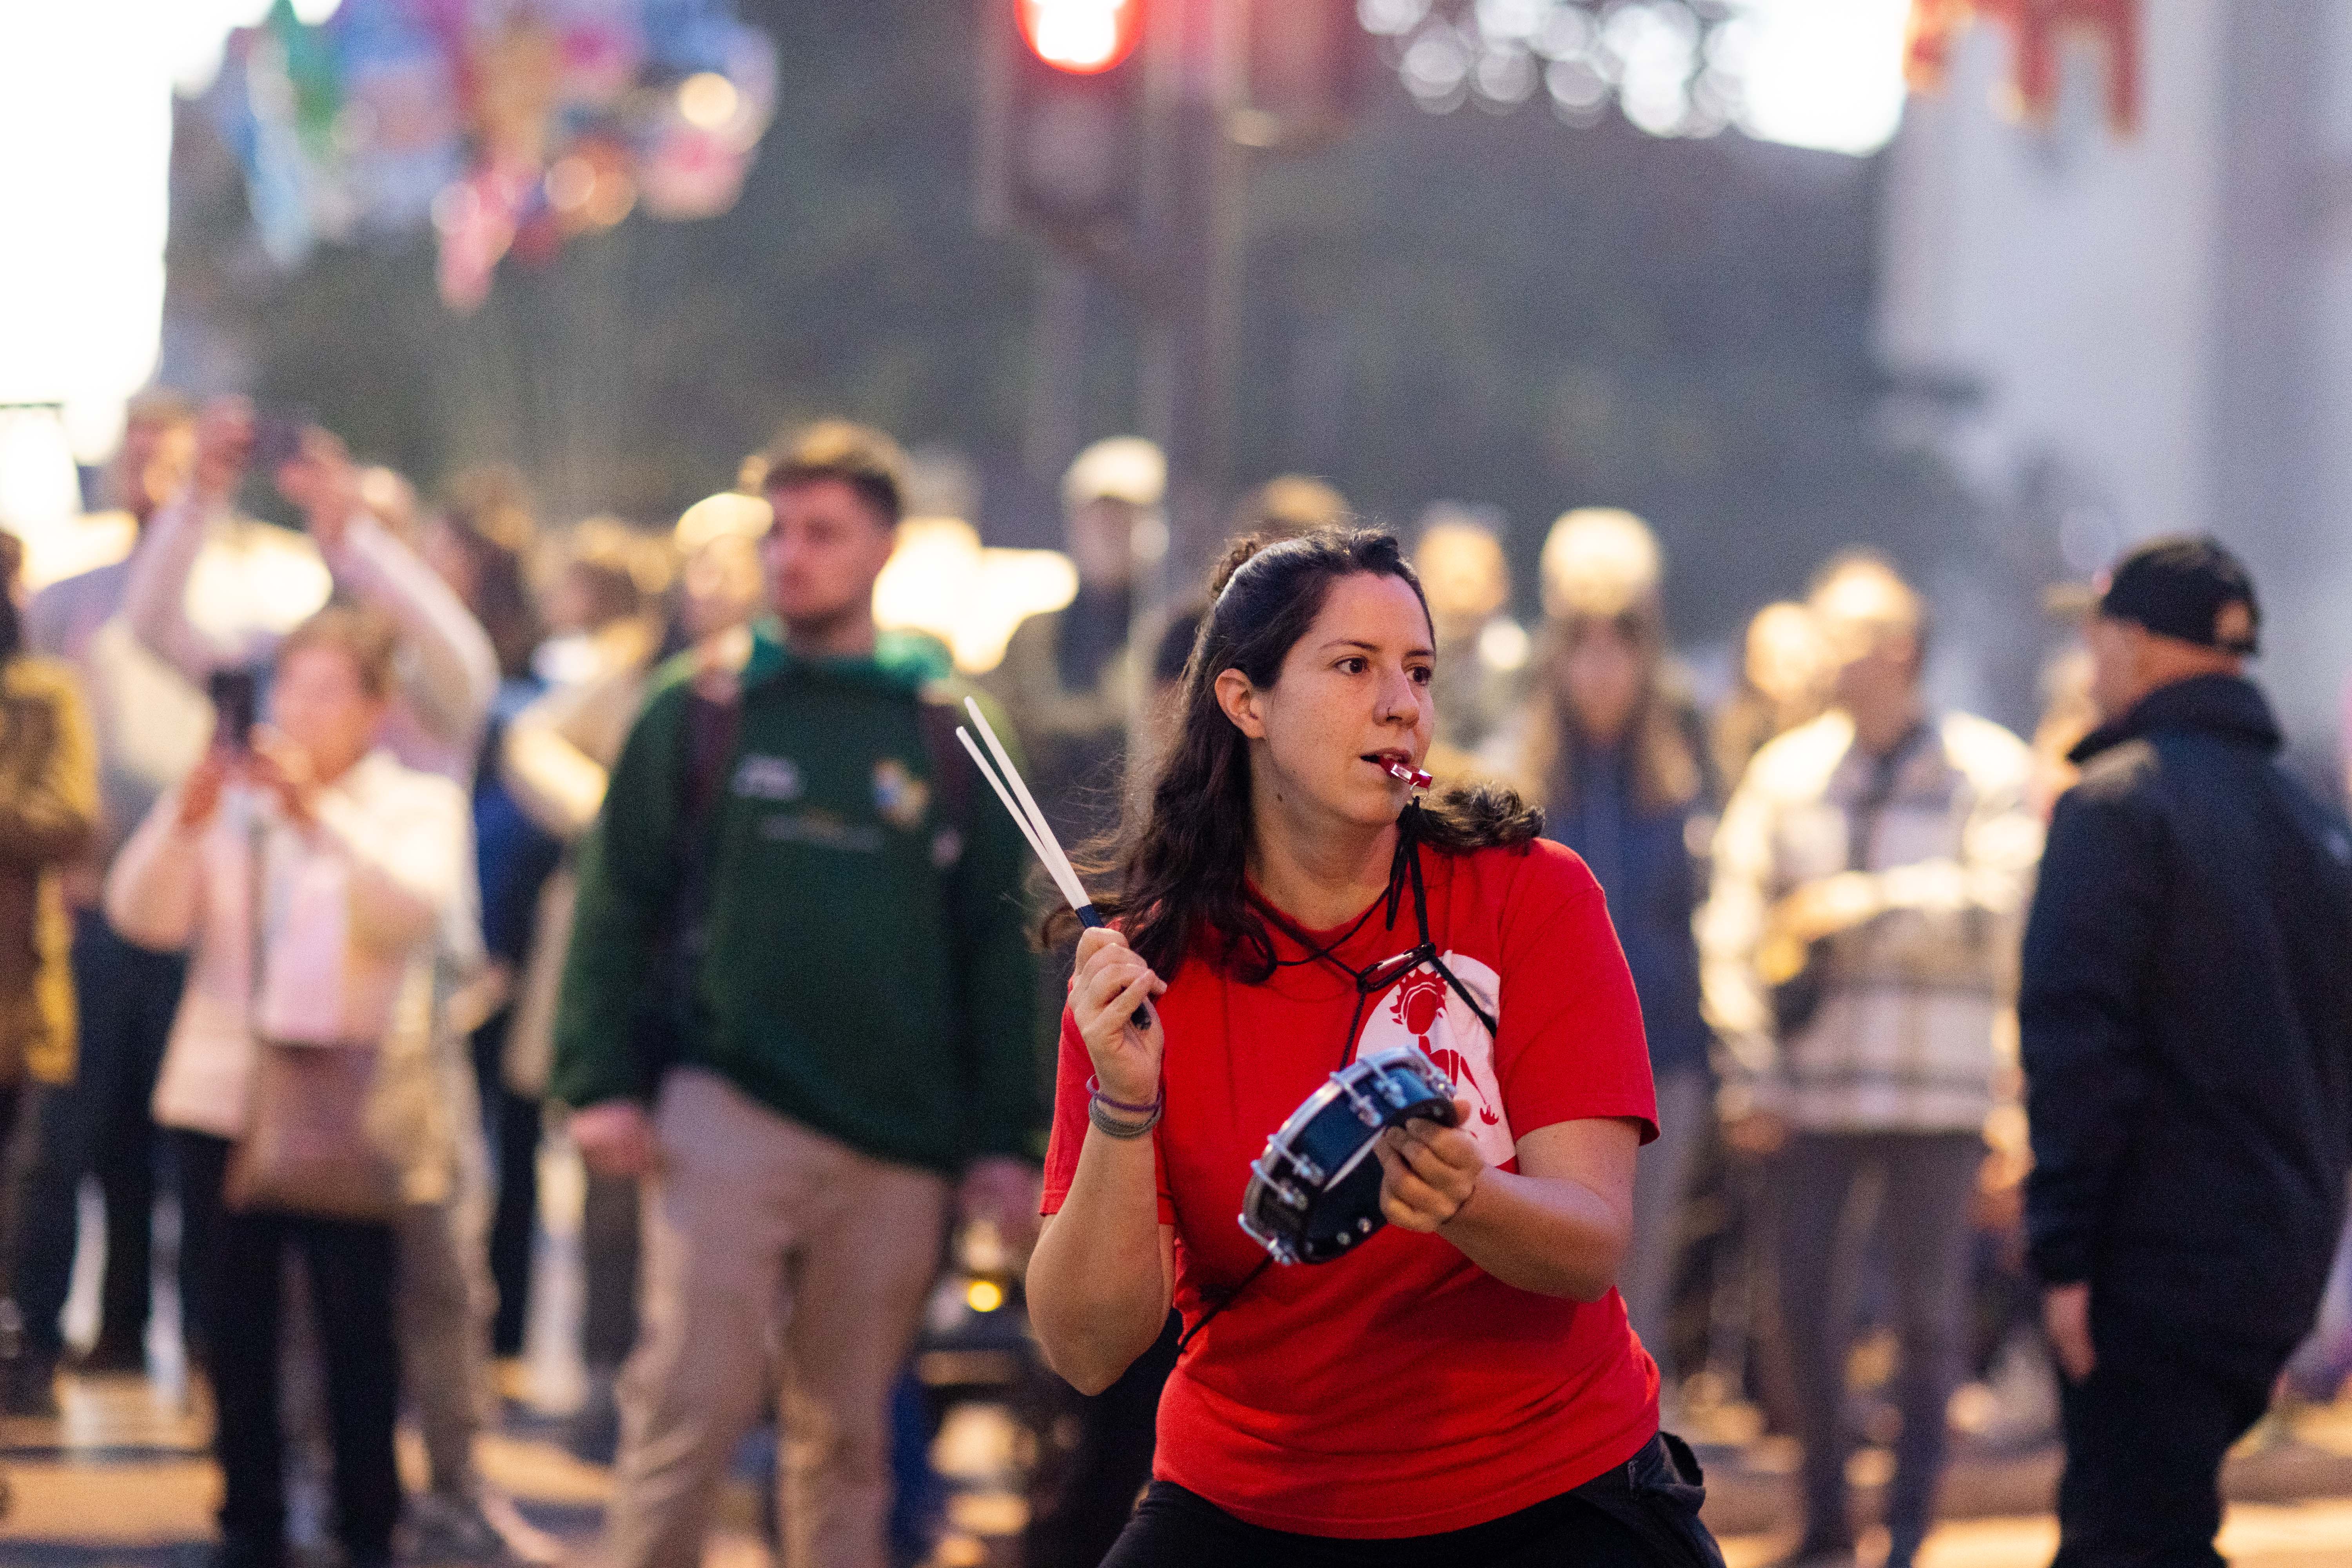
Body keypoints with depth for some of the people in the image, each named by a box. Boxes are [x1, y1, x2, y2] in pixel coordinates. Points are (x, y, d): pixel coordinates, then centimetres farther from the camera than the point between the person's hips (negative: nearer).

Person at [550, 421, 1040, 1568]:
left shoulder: (945, 738, 8)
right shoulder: (701, 715, 5)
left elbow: (995, 946, 9)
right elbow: (616, 904, 4)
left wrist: (1002, 1139, 3)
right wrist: (599, 1082, -7)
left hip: (896, 1148, 2)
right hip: (727, 1116, -2)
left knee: (848, 1437, 7)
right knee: (691, 1407, -9)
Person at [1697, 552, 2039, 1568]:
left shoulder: (1988, 770, 1)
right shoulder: (1786, 772, 7)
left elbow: (1998, 906, -10)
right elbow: (1733, 931, 6)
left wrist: (1873, 906, -15)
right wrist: (1750, 1078, 0)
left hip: (1937, 1093, -2)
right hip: (1812, 1092, 2)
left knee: (1929, 1312, 1)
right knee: (1809, 1307, 4)